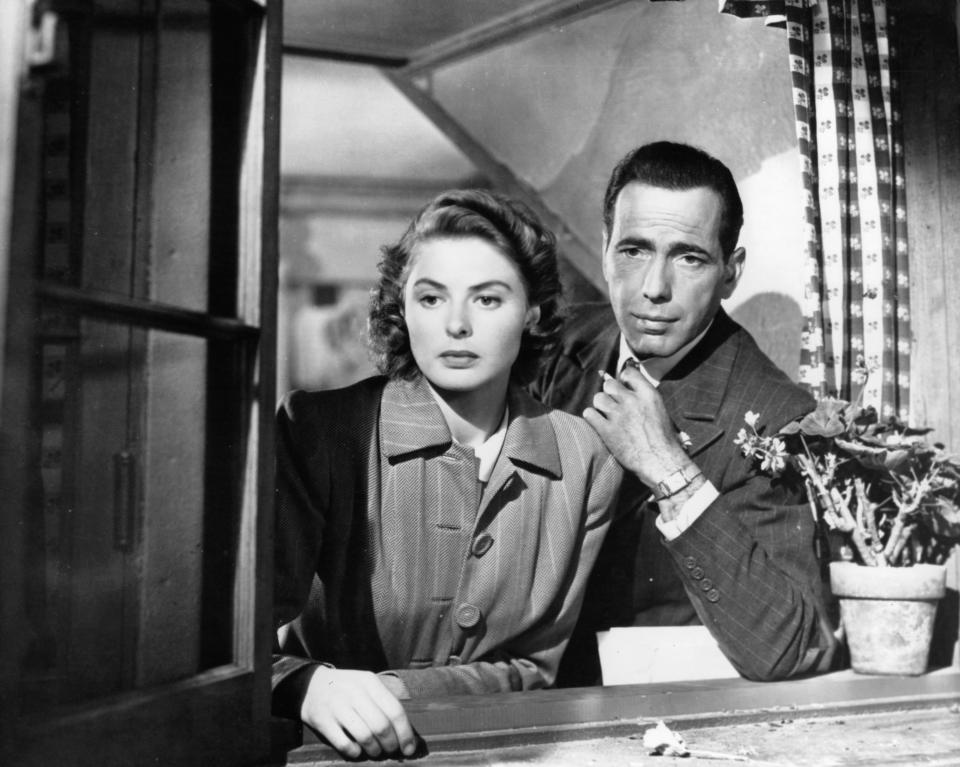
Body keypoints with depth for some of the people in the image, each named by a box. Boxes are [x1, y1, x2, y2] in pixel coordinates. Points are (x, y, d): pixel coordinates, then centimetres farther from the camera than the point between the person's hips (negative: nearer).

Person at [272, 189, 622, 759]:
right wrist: (311, 685, -36)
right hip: (334, 747, -1)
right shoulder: (316, 431, -9)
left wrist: (392, 689, -15)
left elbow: (536, 667, 0)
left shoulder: (586, 461, -2)